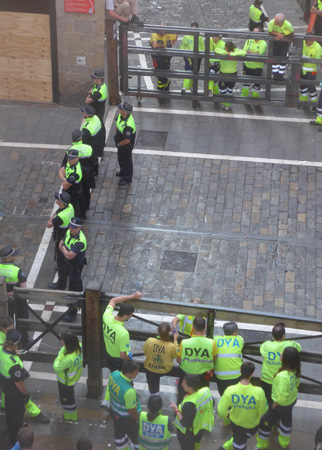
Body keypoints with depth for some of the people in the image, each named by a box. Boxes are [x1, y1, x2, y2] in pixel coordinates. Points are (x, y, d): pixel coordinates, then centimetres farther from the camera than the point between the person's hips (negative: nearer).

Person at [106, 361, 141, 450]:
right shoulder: (129, 391, -42)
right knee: (136, 436, 20)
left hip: (114, 410, 7)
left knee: (119, 432, 31)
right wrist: (139, 419, -9)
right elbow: (132, 411, -28)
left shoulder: (114, 374, -21)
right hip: (127, 418, -7)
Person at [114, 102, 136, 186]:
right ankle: (123, 172, 55)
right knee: (120, 158, 30)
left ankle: (127, 178, 36)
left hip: (126, 145, -9)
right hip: (120, 142, 9)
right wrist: (115, 136, 5)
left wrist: (118, 144, -16)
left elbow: (127, 141, -33)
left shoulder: (128, 125, -42)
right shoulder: (120, 115, -16)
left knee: (126, 160, 14)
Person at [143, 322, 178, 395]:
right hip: (165, 371, 0)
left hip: (150, 369, 0)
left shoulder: (149, 341, -26)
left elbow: (145, 352, -7)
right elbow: (175, 356, -6)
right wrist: (175, 340, -3)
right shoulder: (171, 346, -29)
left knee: (153, 391, 21)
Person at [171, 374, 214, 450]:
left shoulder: (189, 404, -43)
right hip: (201, 426, 6)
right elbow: (212, 404, 0)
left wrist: (176, 411, -20)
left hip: (188, 433, -6)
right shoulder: (206, 391, -21)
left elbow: (185, 423, -32)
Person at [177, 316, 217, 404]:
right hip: (203, 377, 0)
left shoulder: (184, 343, -24)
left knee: (182, 397, 23)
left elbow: (178, 360, -11)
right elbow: (214, 358, -5)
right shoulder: (211, 343, -23)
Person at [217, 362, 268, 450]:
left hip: (236, 423, 1)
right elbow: (262, 411, -16)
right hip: (253, 425, -1)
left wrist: (228, 413, 4)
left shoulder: (230, 390, -29)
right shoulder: (258, 392, -33)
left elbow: (221, 412, -19)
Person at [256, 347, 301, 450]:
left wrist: (275, 405, -17)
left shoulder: (283, 376, -41)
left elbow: (282, 396, -35)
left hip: (282, 405, -7)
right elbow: (297, 383, 3)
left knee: (266, 422, 17)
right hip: (292, 400, 7)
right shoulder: (295, 370, -17)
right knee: (286, 420, 30)